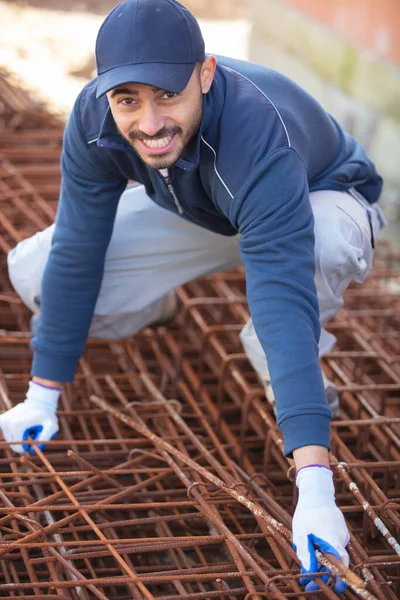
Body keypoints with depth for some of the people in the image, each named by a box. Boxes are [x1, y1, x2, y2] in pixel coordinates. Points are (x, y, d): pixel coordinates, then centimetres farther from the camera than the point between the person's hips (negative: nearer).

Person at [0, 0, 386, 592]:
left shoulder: (258, 138, -44)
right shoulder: (94, 120, -29)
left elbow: (286, 305, -51)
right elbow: (76, 255, -17)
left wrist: (314, 486, -57)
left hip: (323, 199, -4)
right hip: (193, 208, 4)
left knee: (321, 246, -42)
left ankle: (274, 369, -8)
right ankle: (154, 307, 20)